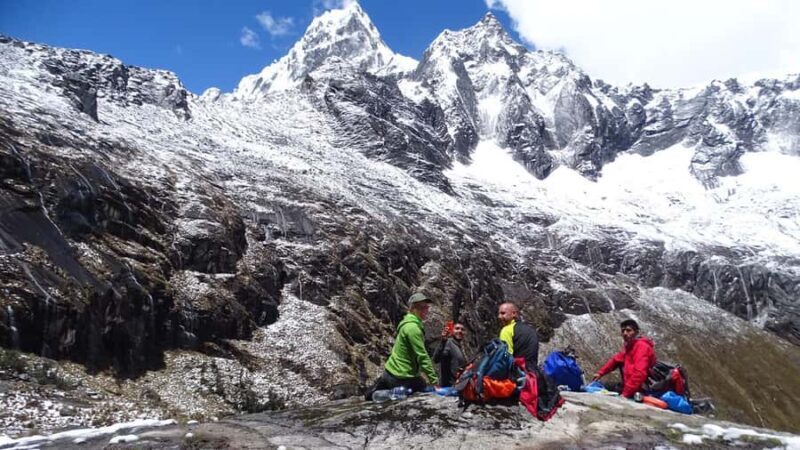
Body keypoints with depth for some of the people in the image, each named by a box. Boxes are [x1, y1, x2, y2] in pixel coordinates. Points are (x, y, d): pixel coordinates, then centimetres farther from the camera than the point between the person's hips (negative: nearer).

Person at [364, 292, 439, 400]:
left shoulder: (409, 323, 11)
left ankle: (382, 387, 15)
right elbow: (422, 357, -21)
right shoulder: (413, 327, -19)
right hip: (400, 377, -10)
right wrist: (434, 380, -19)